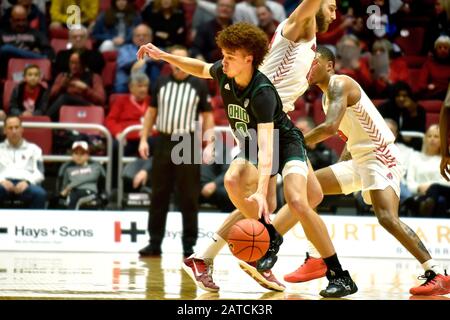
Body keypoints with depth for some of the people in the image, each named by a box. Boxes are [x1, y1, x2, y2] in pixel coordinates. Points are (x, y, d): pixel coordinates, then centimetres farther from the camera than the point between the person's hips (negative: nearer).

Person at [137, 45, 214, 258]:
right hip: (163, 141, 3)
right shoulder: (161, 83, 9)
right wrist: (144, 139, 6)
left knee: (189, 197, 0)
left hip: (188, 143, -3)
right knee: (159, 194, 6)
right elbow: (151, 112, 15)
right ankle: (155, 242, 13)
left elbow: (207, 116, 4)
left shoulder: (199, 85, 1)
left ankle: (189, 245, 6)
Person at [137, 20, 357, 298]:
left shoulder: (262, 92, -35)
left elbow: (266, 145, -45)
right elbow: (201, 68, 14)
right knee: (233, 181, -23)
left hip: (286, 143, -7)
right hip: (251, 143, 7)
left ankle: (340, 276, -23)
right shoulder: (224, 73, -13)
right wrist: (165, 56, 8)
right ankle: (272, 240, -1)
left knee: (296, 202, -28)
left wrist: (261, 192, -55)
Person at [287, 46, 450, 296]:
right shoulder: (328, 95, 18)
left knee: (387, 217, -26)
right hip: (359, 159, 11)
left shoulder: (339, 84, -12)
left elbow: (330, 127, -27)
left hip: (380, 157, -11)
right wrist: (340, 168, 23)